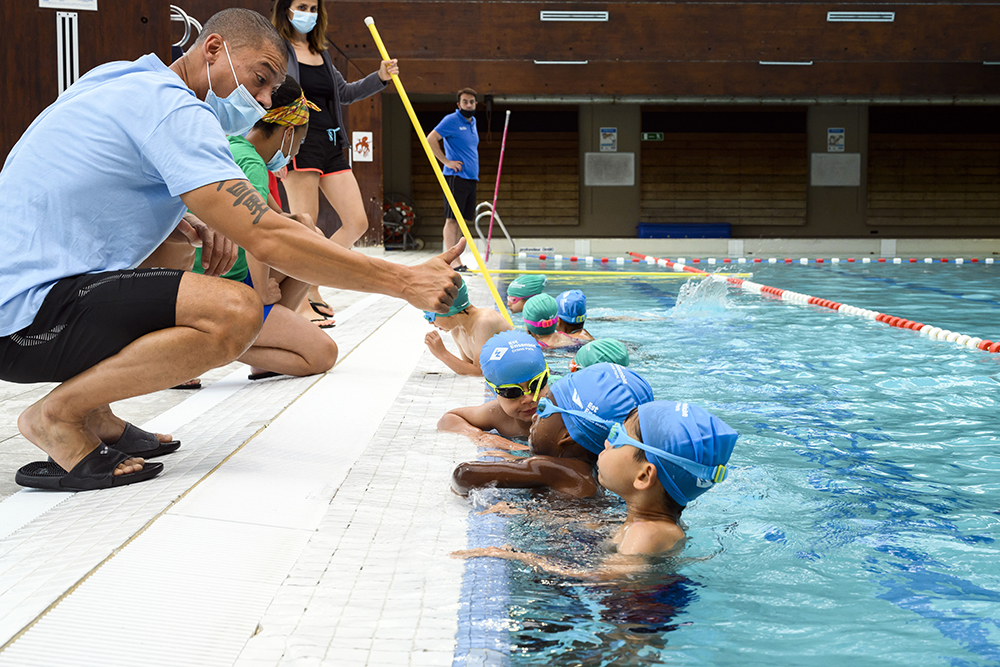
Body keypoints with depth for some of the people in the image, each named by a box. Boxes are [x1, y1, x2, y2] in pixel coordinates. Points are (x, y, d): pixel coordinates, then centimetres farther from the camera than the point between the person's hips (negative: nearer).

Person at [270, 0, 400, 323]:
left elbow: (344, 93, 27)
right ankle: (301, 301, 5)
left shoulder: (321, 53, 19)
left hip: (331, 145, 8)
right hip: (299, 145, -8)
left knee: (357, 222, 3)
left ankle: (310, 284, 16)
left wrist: (379, 78, 13)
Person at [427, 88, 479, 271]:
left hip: (471, 178, 8)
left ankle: (452, 259, 12)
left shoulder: (473, 122, 18)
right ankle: (453, 261, -12)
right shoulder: (451, 120, -6)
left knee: (464, 220, 8)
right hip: (456, 177, -8)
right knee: (452, 219, -9)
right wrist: (446, 161, -15)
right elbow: (430, 139, -14)